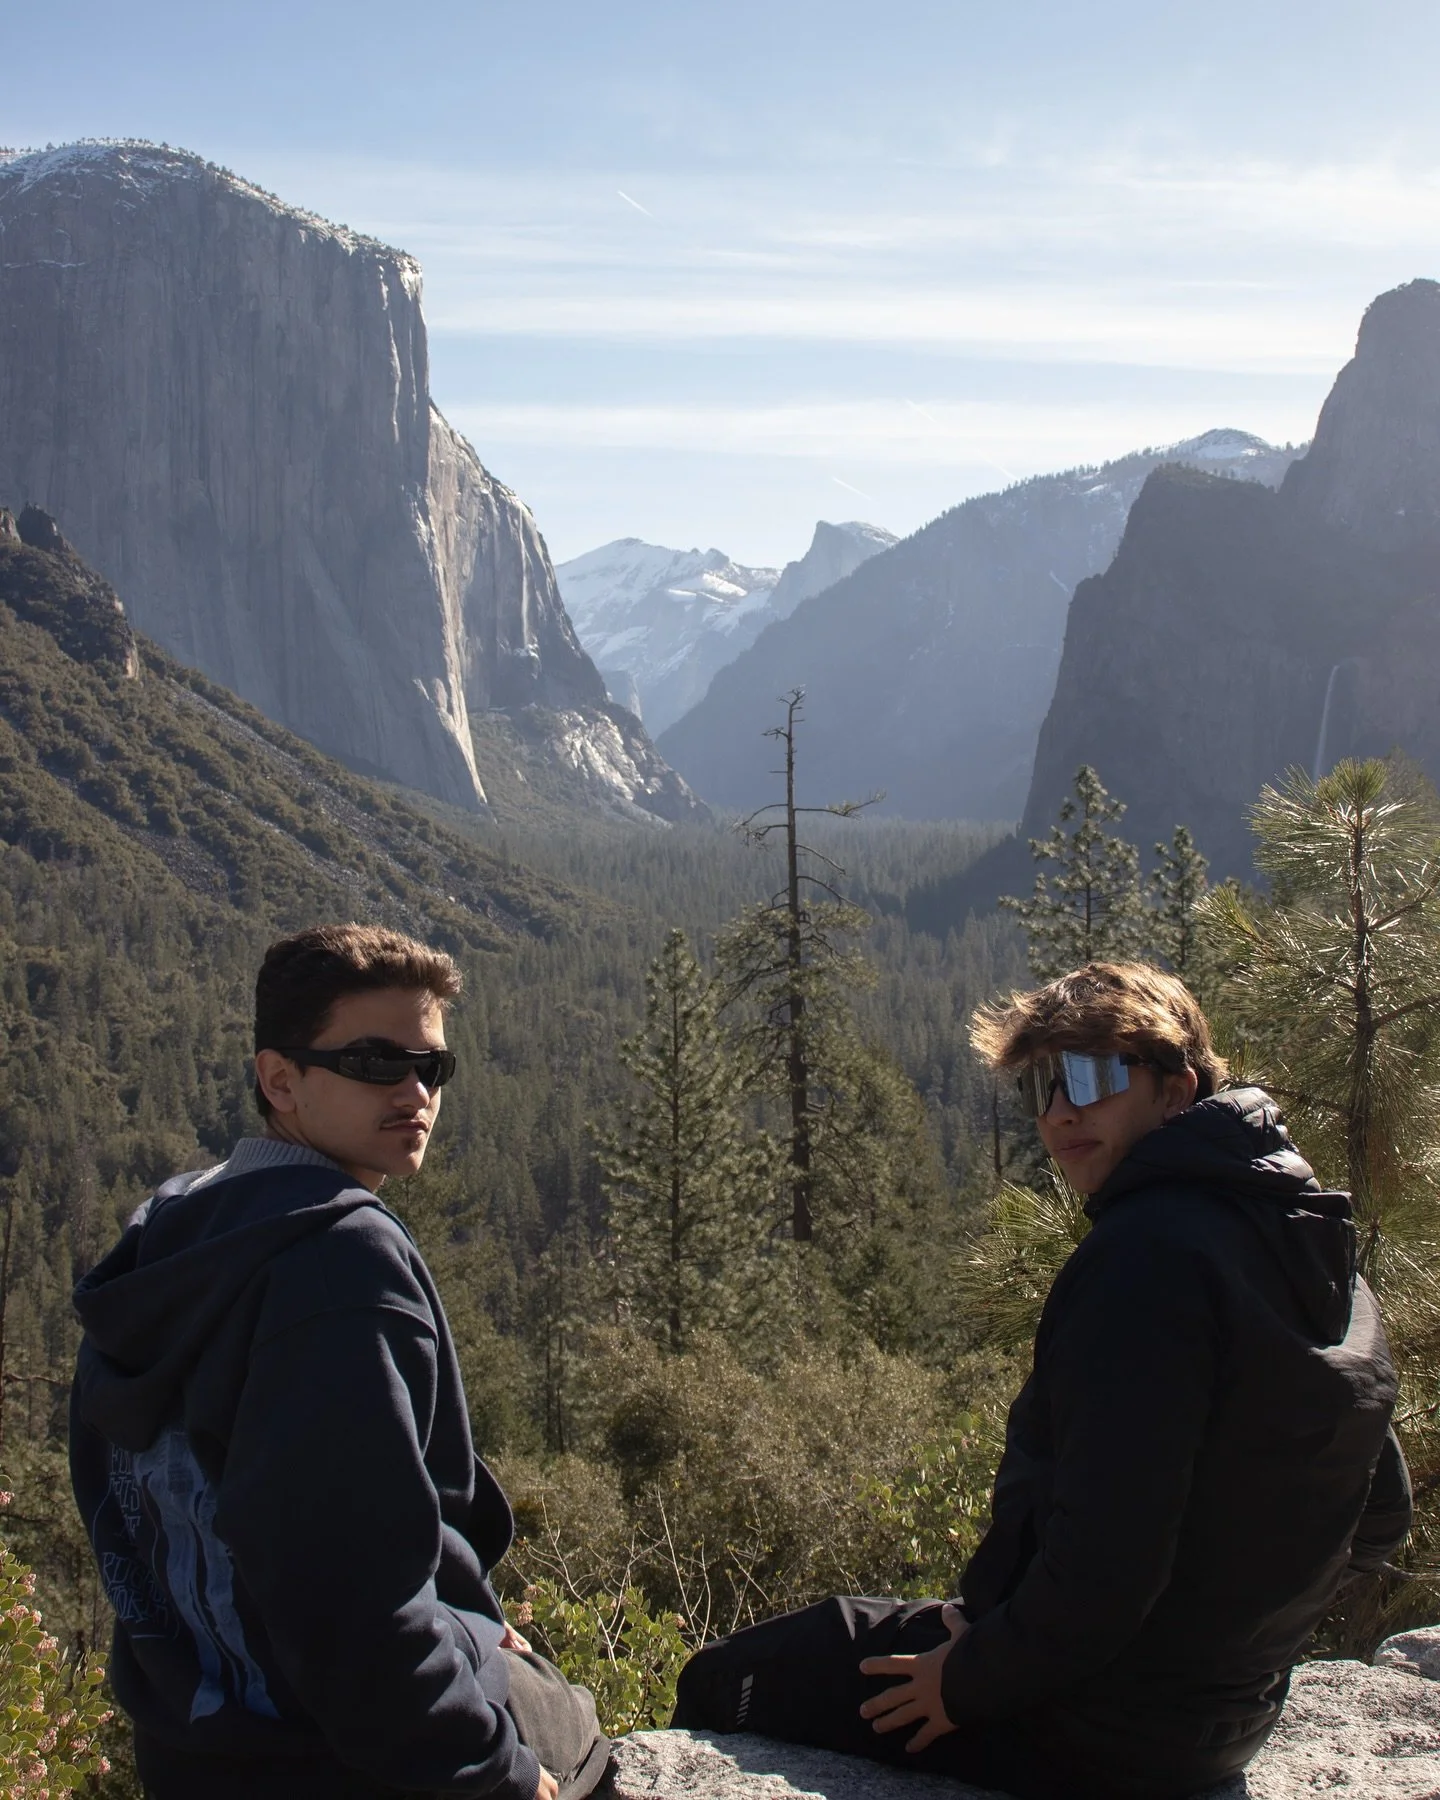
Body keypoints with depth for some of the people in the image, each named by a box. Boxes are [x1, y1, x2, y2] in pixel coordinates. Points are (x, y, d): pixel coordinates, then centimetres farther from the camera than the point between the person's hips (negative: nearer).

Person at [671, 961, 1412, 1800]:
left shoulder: (1153, 1252, -25)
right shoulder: (1324, 1256, 4)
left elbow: (1104, 1554, -30)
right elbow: (1379, 1525, 12)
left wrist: (970, 1681, -14)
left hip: (1092, 1730, -9)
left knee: (721, 1684, 6)